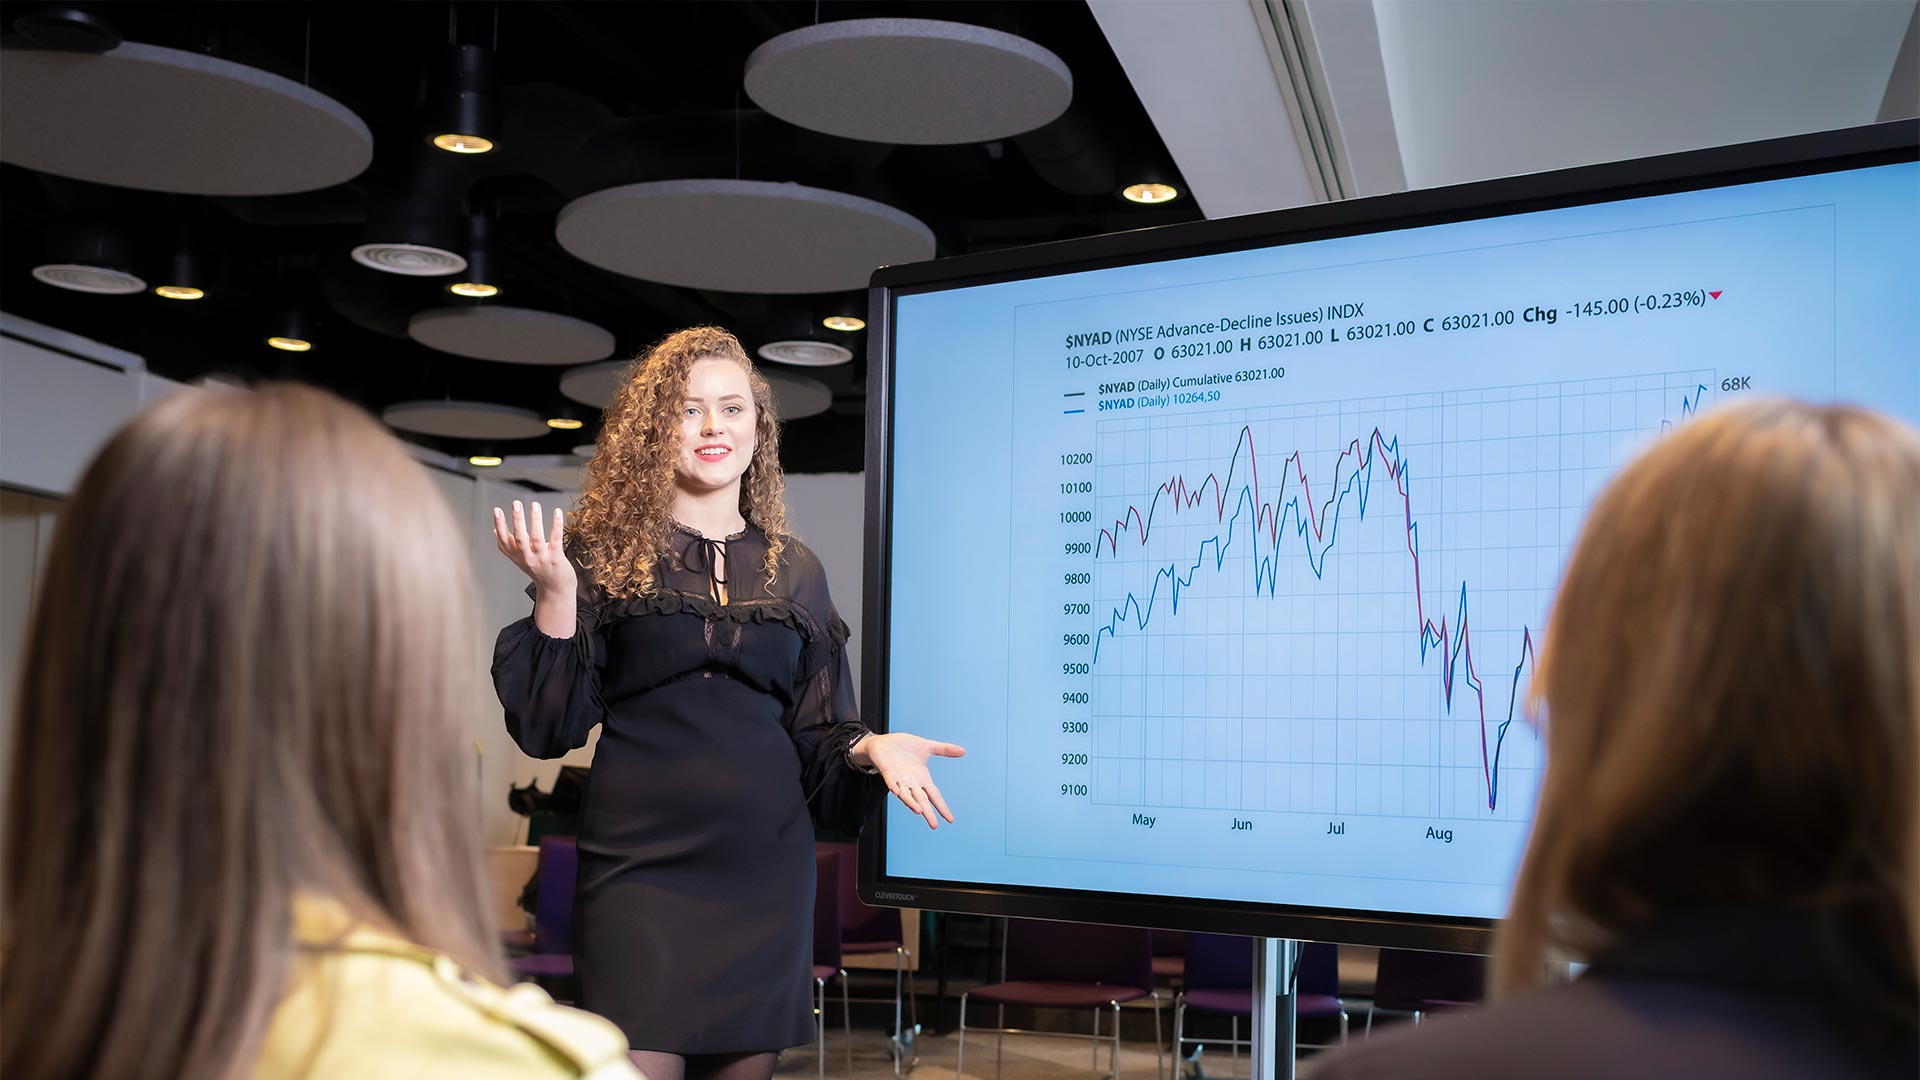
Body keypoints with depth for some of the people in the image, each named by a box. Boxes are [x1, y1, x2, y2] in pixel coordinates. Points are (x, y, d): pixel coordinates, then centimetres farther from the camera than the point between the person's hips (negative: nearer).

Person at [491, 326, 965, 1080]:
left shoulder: (795, 571, 8)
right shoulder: (606, 554, -1)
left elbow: (816, 737, 11)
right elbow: (547, 729, -4)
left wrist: (870, 747, -10)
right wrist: (555, 596, -16)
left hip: (765, 874, 3)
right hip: (641, 869, -3)